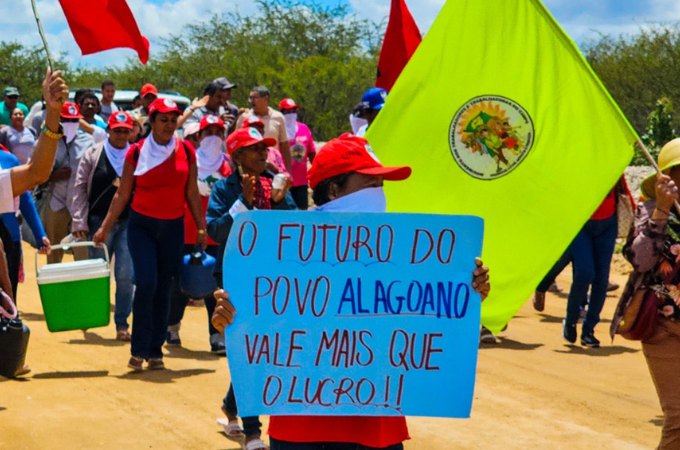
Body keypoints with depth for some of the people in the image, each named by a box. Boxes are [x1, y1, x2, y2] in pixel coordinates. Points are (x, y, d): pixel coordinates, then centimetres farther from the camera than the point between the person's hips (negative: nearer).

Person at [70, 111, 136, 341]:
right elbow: (80, 188, 1)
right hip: (100, 221, 0)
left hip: (128, 222, 0)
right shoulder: (93, 154, 3)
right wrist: (79, 222, -6)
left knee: (126, 276, -5)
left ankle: (122, 324, 3)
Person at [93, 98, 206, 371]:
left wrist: (201, 227, 8)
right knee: (146, 282, -16)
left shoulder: (186, 151, 3)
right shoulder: (136, 152, -2)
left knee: (163, 289, 4)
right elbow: (122, 194, 3)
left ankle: (155, 350, 14)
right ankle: (138, 349, -7)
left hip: (173, 227, 2)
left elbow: (191, 193, 9)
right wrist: (105, 228, 1)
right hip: (141, 225, -2)